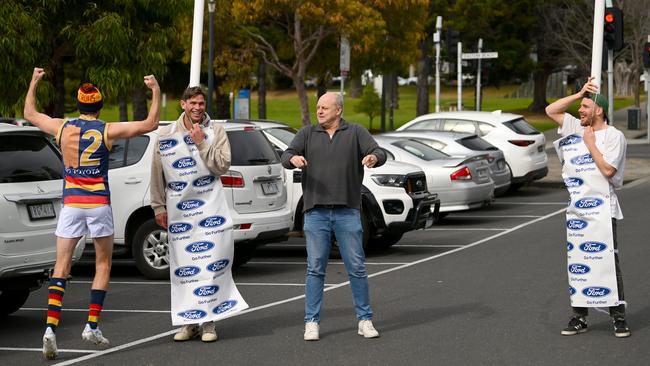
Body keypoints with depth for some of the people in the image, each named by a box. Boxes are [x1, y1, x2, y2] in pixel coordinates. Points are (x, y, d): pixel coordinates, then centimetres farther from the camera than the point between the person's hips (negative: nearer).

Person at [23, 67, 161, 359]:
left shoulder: (62, 127, 1)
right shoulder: (106, 131, -7)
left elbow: (30, 114, 20)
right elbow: (151, 124, -2)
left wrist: (34, 83, 31)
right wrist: (156, 91, 6)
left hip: (70, 204, 2)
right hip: (99, 204, -2)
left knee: (61, 266, 2)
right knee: (103, 265, 13)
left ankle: (50, 327, -14)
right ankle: (92, 326, 8)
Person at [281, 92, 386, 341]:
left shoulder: (356, 133, 7)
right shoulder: (307, 134, 11)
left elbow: (379, 153, -3)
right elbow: (286, 157, 1)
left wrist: (373, 157, -28)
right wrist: (294, 158, -24)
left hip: (347, 211, -1)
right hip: (316, 211, 1)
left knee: (356, 267, 1)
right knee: (315, 268, 1)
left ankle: (365, 320, 9)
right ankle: (312, 322, 5)